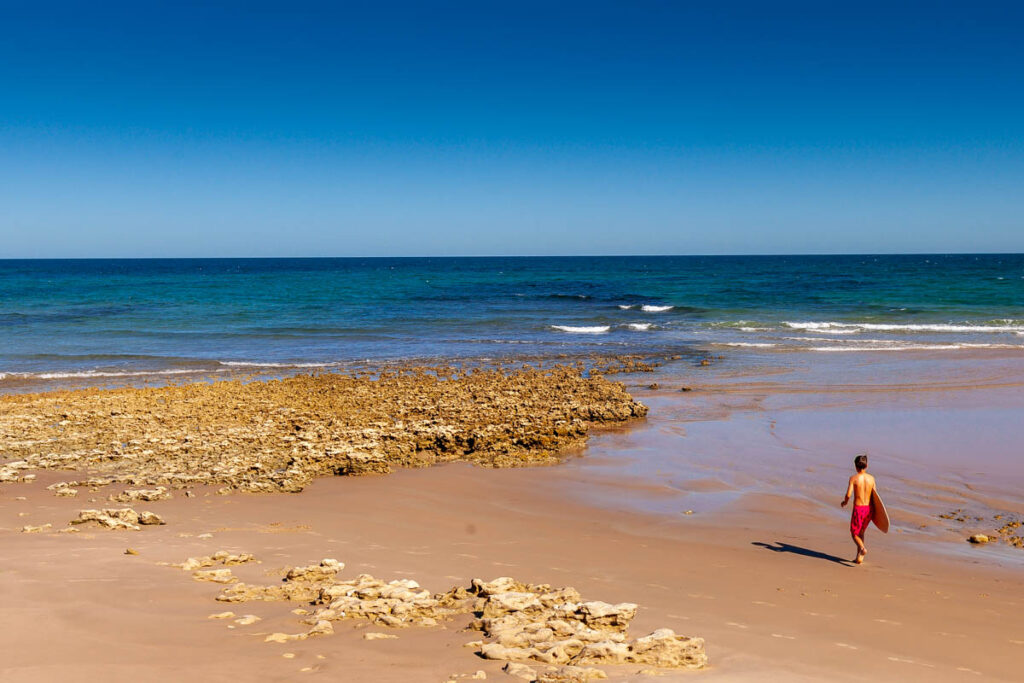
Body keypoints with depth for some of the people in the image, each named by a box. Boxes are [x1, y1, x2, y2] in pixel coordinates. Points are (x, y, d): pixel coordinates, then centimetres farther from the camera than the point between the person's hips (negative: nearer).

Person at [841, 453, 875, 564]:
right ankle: (859, 558, 20)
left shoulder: (853, 478, -9)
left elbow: (848, 494, -16)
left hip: (858, 509, -4)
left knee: (854, 533, 10)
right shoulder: (871, 478, 2)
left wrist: (845, 502, 6)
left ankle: (862, 548, -20)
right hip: (869, 508, 4)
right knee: (861, 532, 21)